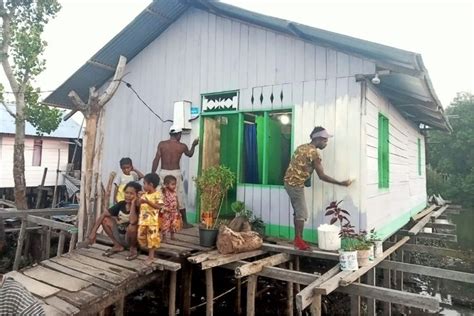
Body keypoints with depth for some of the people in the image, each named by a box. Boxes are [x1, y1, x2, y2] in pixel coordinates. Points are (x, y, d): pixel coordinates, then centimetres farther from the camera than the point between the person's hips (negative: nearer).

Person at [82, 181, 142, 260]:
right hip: (120, 236, 6)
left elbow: (132, 222, -43)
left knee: (132, 226, -36)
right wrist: (93, 232, -10)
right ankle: (118, 246, 7)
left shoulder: (137, 207, -22)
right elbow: (103, 215, -3)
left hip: (132, 238, -6)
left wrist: (133, 203, -34)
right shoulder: (121, 204, -6)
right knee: (105, 220, -5)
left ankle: (133, 249, -6)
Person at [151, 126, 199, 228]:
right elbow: (190, 154, 21)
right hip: (175, 173, -2)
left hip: (163, 173, 2)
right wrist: (193, 145, 39)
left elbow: (156, 160, -4)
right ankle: (184, 222, 16)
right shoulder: (182, 146, 0)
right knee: (180, 198, 8)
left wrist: (152, 174, 1)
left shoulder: (161, 144, 0)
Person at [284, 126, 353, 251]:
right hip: (296, 184, -9)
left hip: (289, 181, 9)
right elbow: (322, 176, -14)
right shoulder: (314, 152, -15)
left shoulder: (302, 147, 12)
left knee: (298, 211, 14)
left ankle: (297, 239, 20)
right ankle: (299, 241, 5)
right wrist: (341, 183, -8)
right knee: (302, 213, -2)